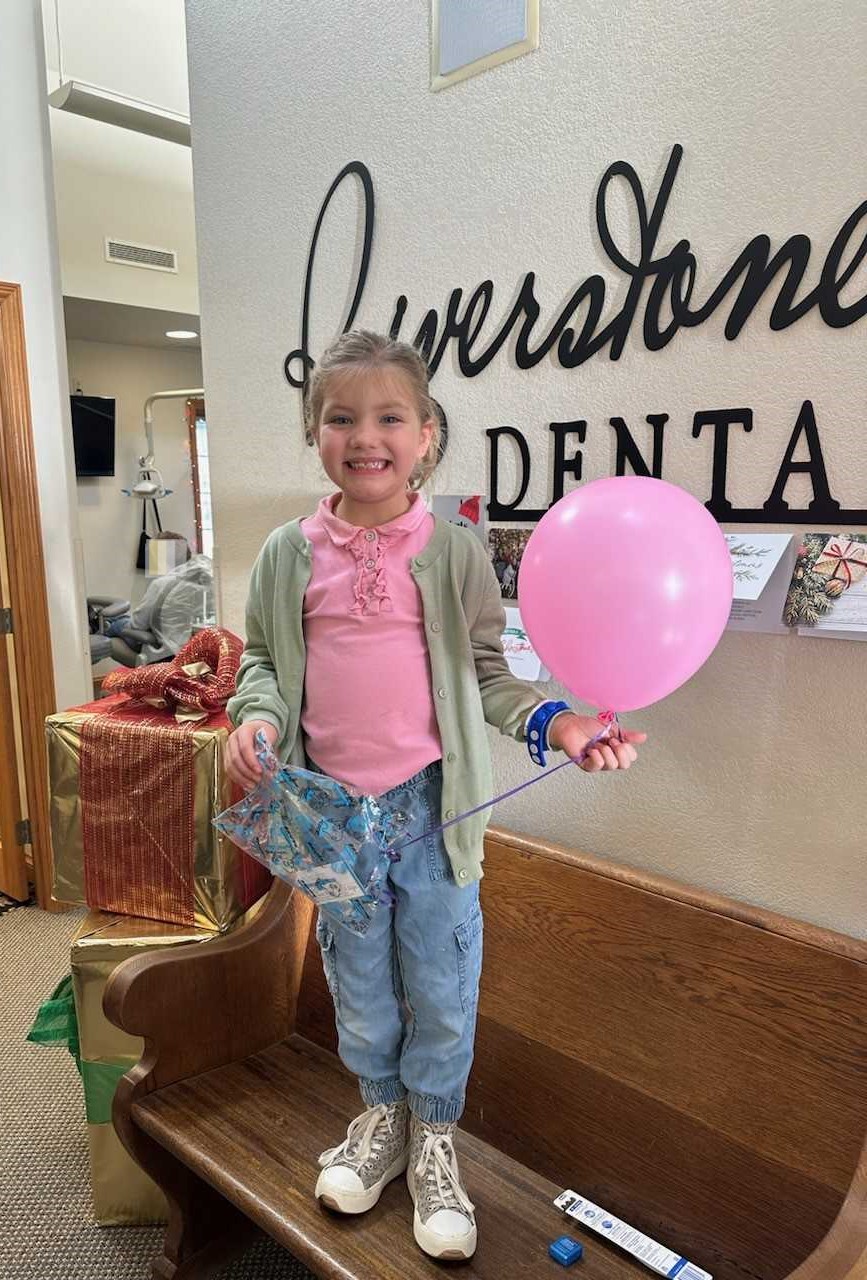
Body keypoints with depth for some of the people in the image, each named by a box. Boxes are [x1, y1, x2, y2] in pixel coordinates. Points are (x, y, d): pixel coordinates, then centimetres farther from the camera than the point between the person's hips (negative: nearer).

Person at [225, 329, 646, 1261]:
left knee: (440, 975, 11)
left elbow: (485, 672, -1)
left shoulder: (454, 553, -5)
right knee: (357, 974, 18)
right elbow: (262, 658, 8)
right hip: (333, 803, 2)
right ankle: (382, 1111, 45)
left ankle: (434, 1136, 37)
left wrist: (552, 722, -16)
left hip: (431, 800, -1)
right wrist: (257, 714, -12)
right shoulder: (288, 555, 0)